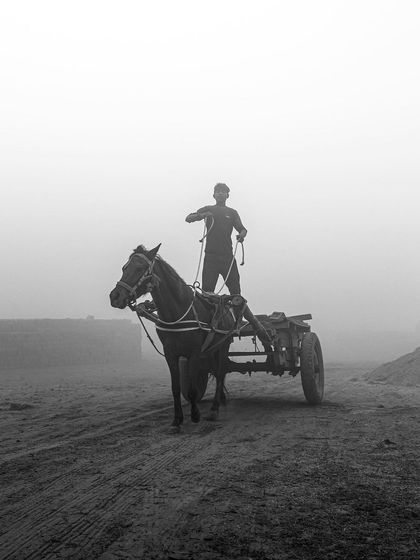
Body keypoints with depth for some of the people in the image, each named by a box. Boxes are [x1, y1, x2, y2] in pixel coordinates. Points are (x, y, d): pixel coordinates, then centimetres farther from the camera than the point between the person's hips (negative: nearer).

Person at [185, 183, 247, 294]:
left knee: (235, 288, -3)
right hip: (211, 255, -1)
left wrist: (241, 235, -17)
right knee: (207, 288, -5)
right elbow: (188, 218, 6)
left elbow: (242, 229, 8)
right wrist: (202, 215, -14)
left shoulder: (232, 213, 15)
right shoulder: (208, 210, 13)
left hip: (227, 255, 1)